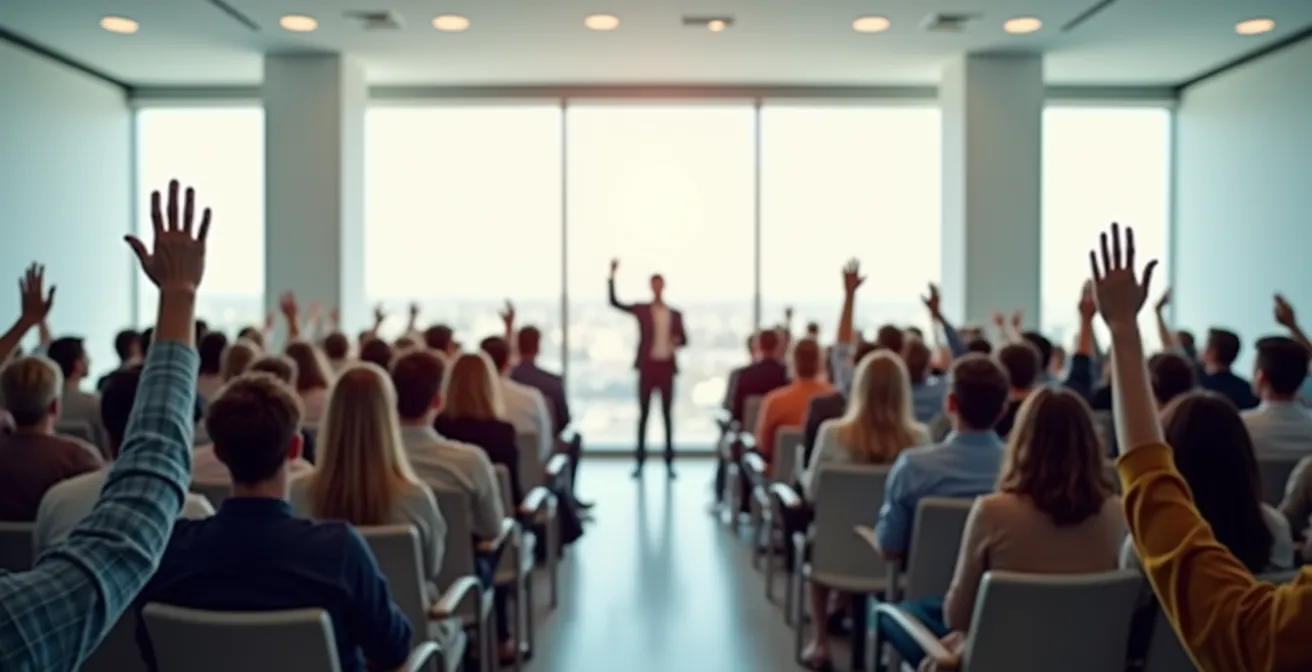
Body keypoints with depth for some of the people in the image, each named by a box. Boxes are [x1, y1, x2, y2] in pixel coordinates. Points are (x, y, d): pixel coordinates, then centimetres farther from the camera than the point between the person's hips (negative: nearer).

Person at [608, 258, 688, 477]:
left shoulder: (675, 314, 10)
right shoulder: (641, 309, 4)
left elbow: (684, 340, 12)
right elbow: (614, 303, -4)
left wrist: (677, 340, -12)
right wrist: (613, 276, -13)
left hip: (666, 366, 1)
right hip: (647, 366, -1)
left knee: (667, 414, 3)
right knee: (643, 413, 2)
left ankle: (669, 462, 8)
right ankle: (640, 461, 6)